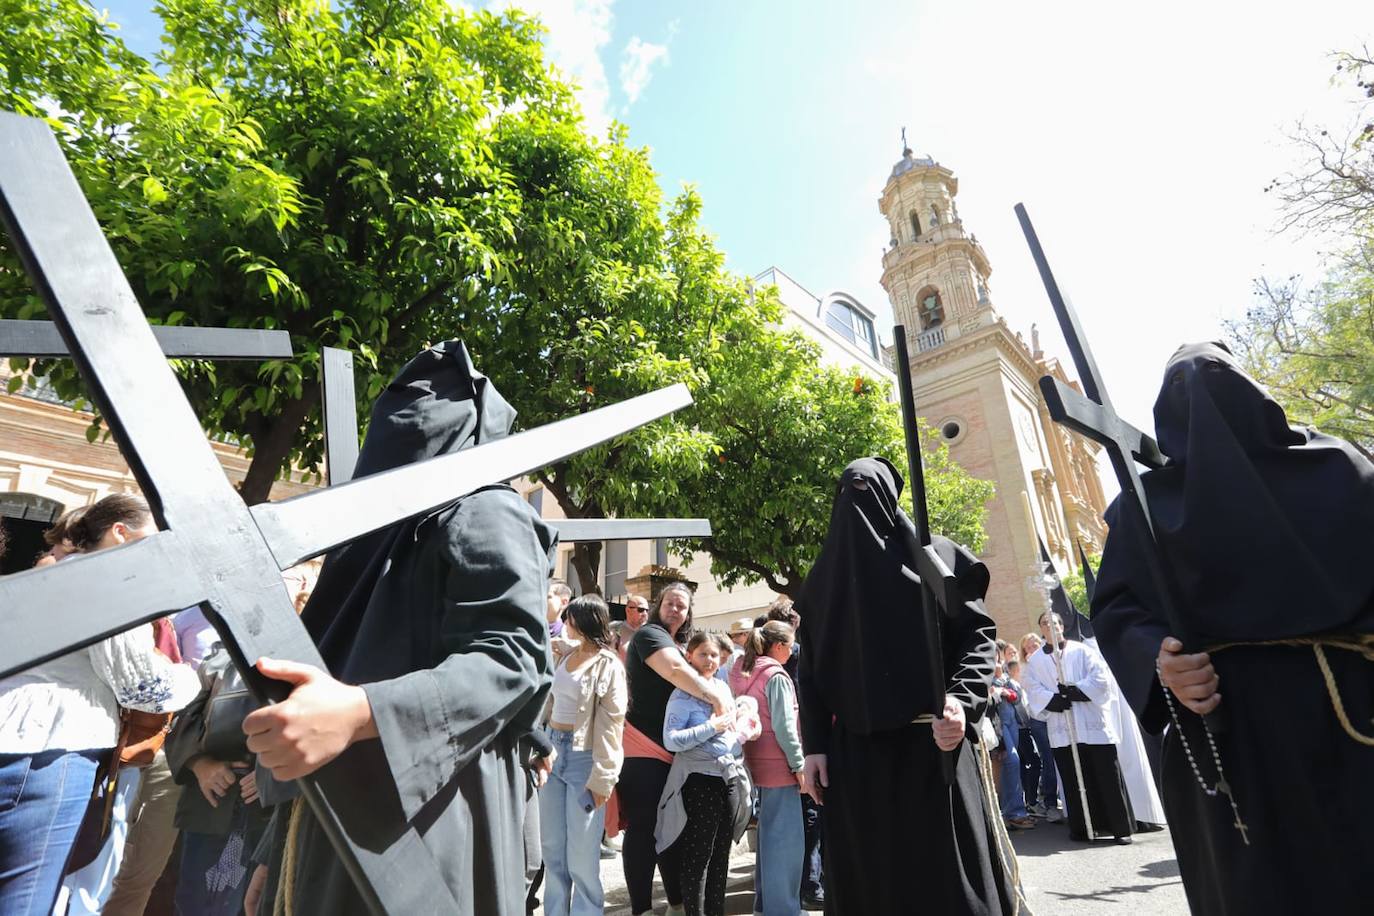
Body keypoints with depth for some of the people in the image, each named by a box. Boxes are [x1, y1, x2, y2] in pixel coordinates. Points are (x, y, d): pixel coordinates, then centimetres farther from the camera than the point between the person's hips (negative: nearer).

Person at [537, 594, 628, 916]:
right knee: (552, 849, 16)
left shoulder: (608, 665, -11)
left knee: (581, 856, 4)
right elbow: (550, 704, 15)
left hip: (584, 759, -7)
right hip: (554, 752, 7)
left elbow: (611, 726, -14)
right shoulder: (566, 657, 10)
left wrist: (601, 778, -16)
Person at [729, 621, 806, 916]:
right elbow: (784, 725, -19)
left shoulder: (746, 673, 9)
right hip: (779, 764, -9)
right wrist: (798, 763, -12)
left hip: (759, 761, 9)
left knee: (768, 833, 19)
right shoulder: (777, 676, -16)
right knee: (787, 837, 0)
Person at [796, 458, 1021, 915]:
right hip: (855, 753, 3)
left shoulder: (935, 556, 6)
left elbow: (978, 633, 0)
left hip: (934, 741, -2)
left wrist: (962, 700, -17)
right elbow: (811, 669, 10)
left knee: (949, 869, 2)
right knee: (869, 877, 6)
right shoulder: (824, 578, 12)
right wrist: (814, 746, 3)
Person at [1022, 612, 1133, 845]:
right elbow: (1033, 690, 2)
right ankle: (1082, 827, 12)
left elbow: (1100, 676, -4)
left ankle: (1121, 826, 10)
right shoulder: (1035, 661, 12)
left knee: (1107, 776, 0)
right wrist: (1053, 700, -16)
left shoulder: (1082, 651, 7)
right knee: (1074, 780, 3)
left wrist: (1076, 690, -16)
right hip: (1062, 730, 2)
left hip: (1093, 725, -1)